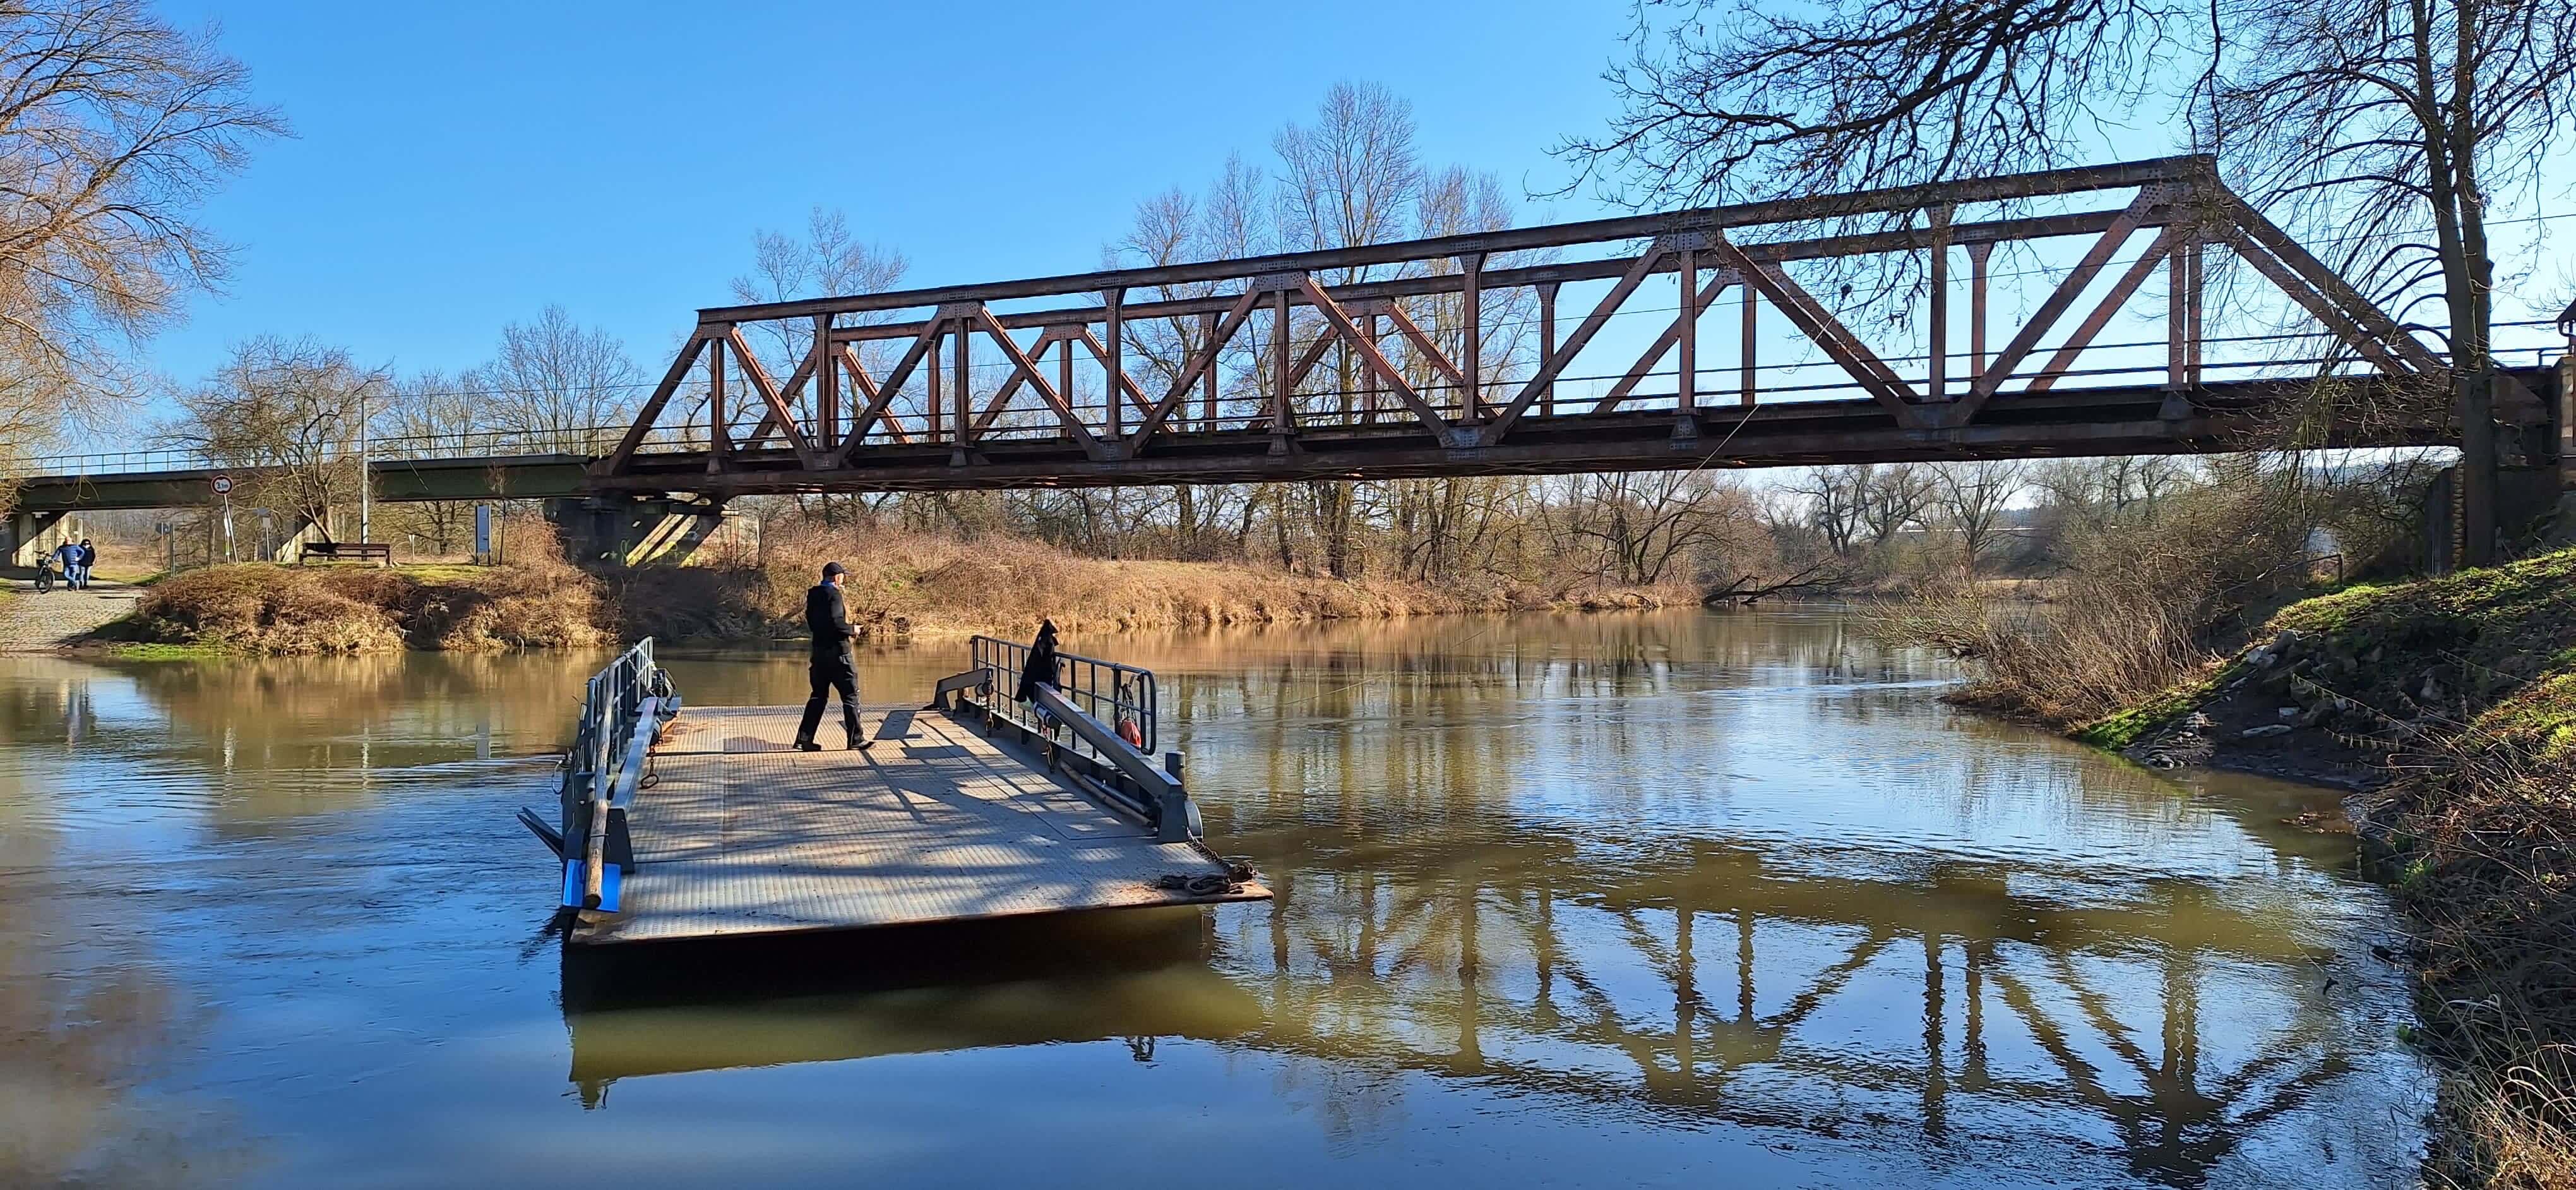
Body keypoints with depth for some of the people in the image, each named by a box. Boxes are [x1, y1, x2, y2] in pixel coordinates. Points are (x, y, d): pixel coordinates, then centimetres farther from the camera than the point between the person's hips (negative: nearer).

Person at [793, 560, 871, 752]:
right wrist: (851, 629, -7)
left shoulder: (813, 594, 11)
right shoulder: (834, 594, -13)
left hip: (819, 651, 8)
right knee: (850, 695, 0)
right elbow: (835, 622, -23)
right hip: (837, 652, -8)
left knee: (819, 696, 14)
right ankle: (856, 739, 2)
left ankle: (804, 738, 11)